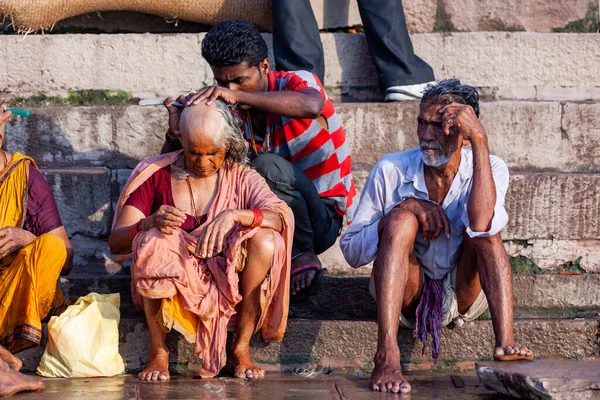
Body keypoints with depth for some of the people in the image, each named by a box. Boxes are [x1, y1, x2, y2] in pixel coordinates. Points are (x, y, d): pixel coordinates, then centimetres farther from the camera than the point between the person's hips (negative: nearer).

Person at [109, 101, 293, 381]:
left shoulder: (240, 177, 2)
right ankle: (158, 351, -20)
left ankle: (241, 348, -16)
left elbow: (283, 216, -17)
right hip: (171, 286, -1)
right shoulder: (157, 176, -1)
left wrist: (235, 216, -35)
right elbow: (115, 243, -8)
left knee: (267, 240, -26)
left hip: (226, 283, 1)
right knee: (151, 241, -31)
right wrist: (150, 223, -30)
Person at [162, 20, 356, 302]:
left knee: (269, 165, -32)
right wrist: (176, 130, -23)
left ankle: (302, 255, -13)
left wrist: (239, 95, -46)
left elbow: (311, 106, -40)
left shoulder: (296, 83, -12)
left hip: (323, 220, -5)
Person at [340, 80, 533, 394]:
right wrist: (405, 207, -21)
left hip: (462, 295, 1)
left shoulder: (490, 168, -10)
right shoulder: (391, 170, -9)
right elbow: (351, 252, -8)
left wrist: (480, 141, -33)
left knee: (484, 224, -23)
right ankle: (387, 356, -42)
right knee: (402, 219, -27)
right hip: (404, 294, 0)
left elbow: (482, 226, -34)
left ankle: (505, 342, -39)